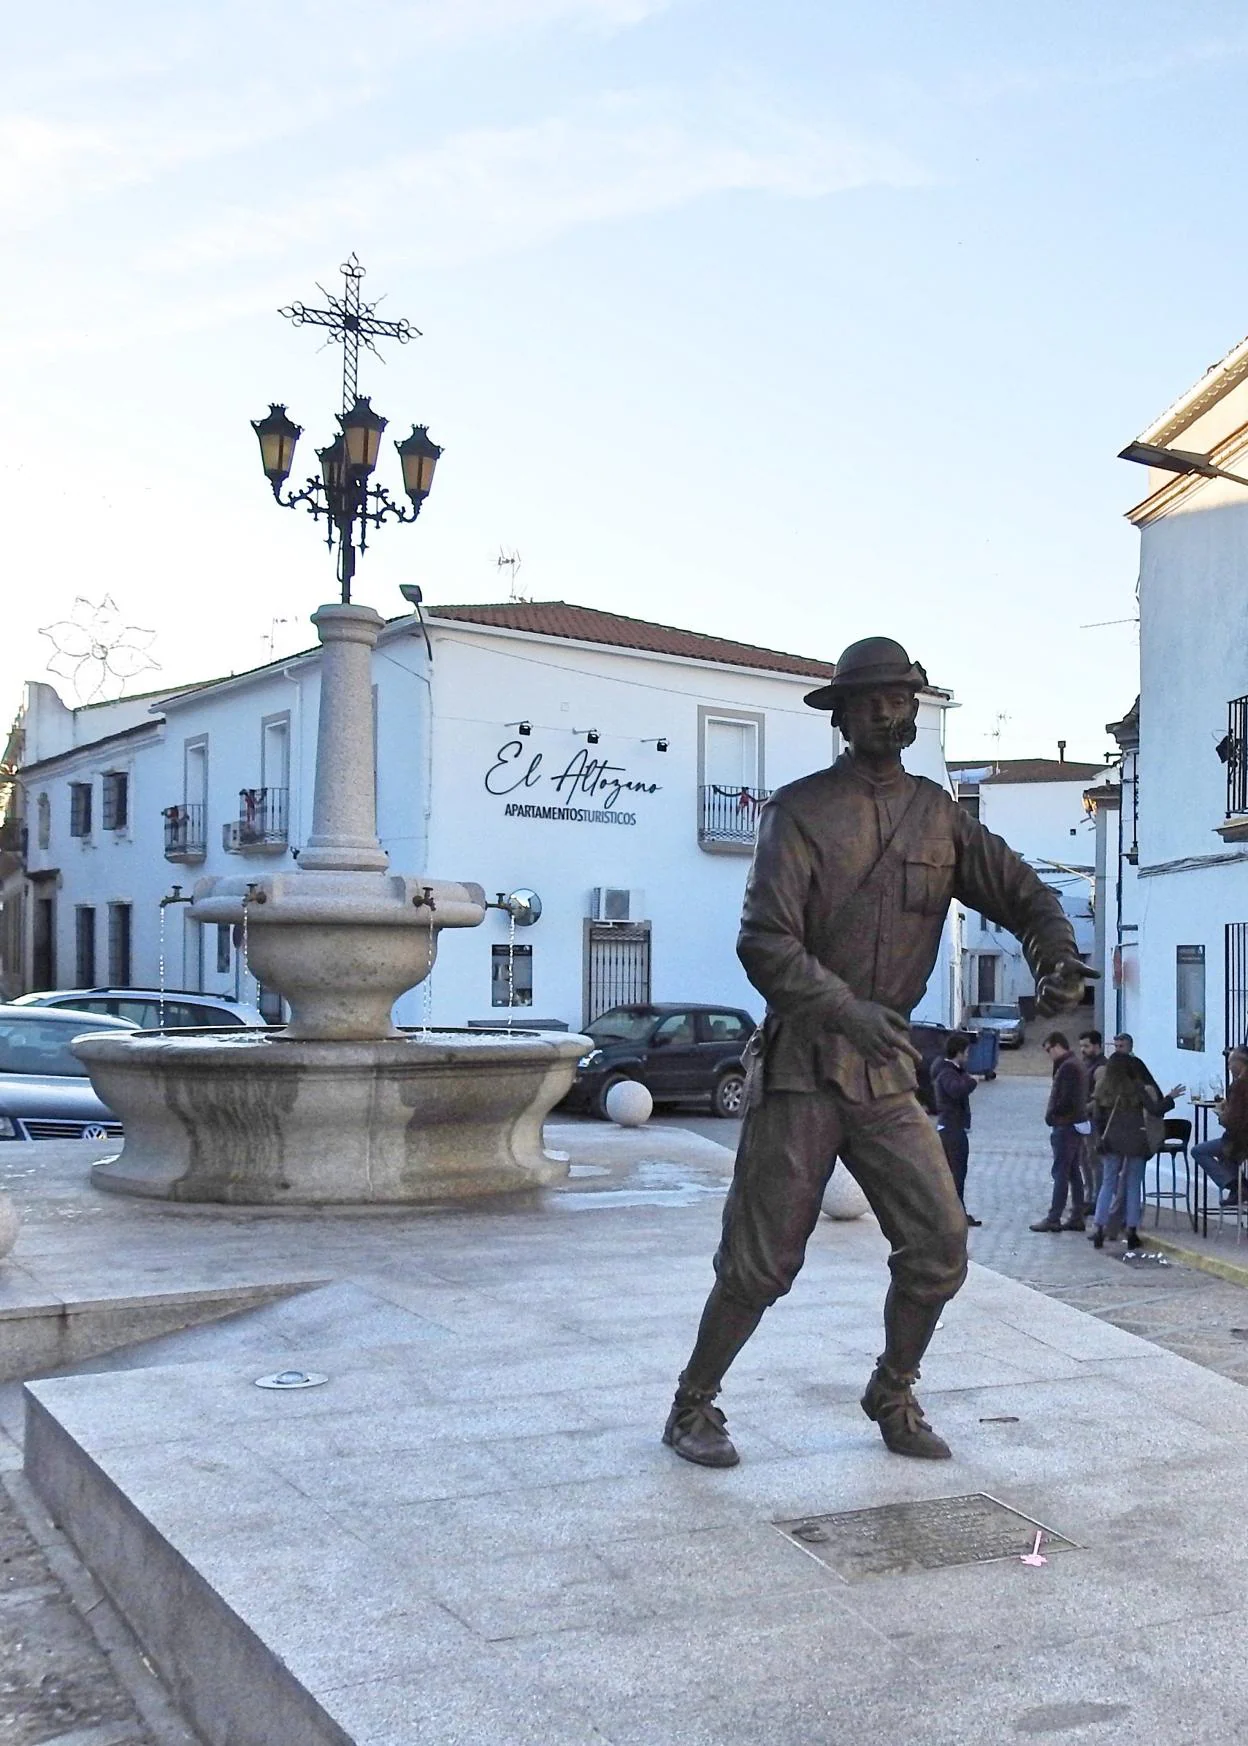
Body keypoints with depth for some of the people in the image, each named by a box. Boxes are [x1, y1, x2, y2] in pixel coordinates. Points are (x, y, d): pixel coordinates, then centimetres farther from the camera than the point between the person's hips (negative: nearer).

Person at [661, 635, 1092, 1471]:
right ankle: (693, 1408, 20)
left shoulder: (939, 814, 9)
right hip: (801, 1066, -4)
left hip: (888, 1072, 4)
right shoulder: (801, 809, -5)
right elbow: (765, 942, -14)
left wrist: (1059, 957, -8)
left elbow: (1025, 893, 13)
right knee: (762, 1262, 0)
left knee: (940, 1247, 0)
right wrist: (847, 1010, -28)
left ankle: (894, 1396, 24)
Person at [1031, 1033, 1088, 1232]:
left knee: (1060, 1173, -7)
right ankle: (1077, 1218, 15)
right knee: (1074, 1173, 12)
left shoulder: (1067, 1067, -16)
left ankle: (1053, 1219, -6)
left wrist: (1051, 1115, -9)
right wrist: (1053, 1114, 10)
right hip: (1077, 1124, 10)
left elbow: (1066, 1099, -23)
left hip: (1065, 1126, -10)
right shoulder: (1074, 1064, 16)